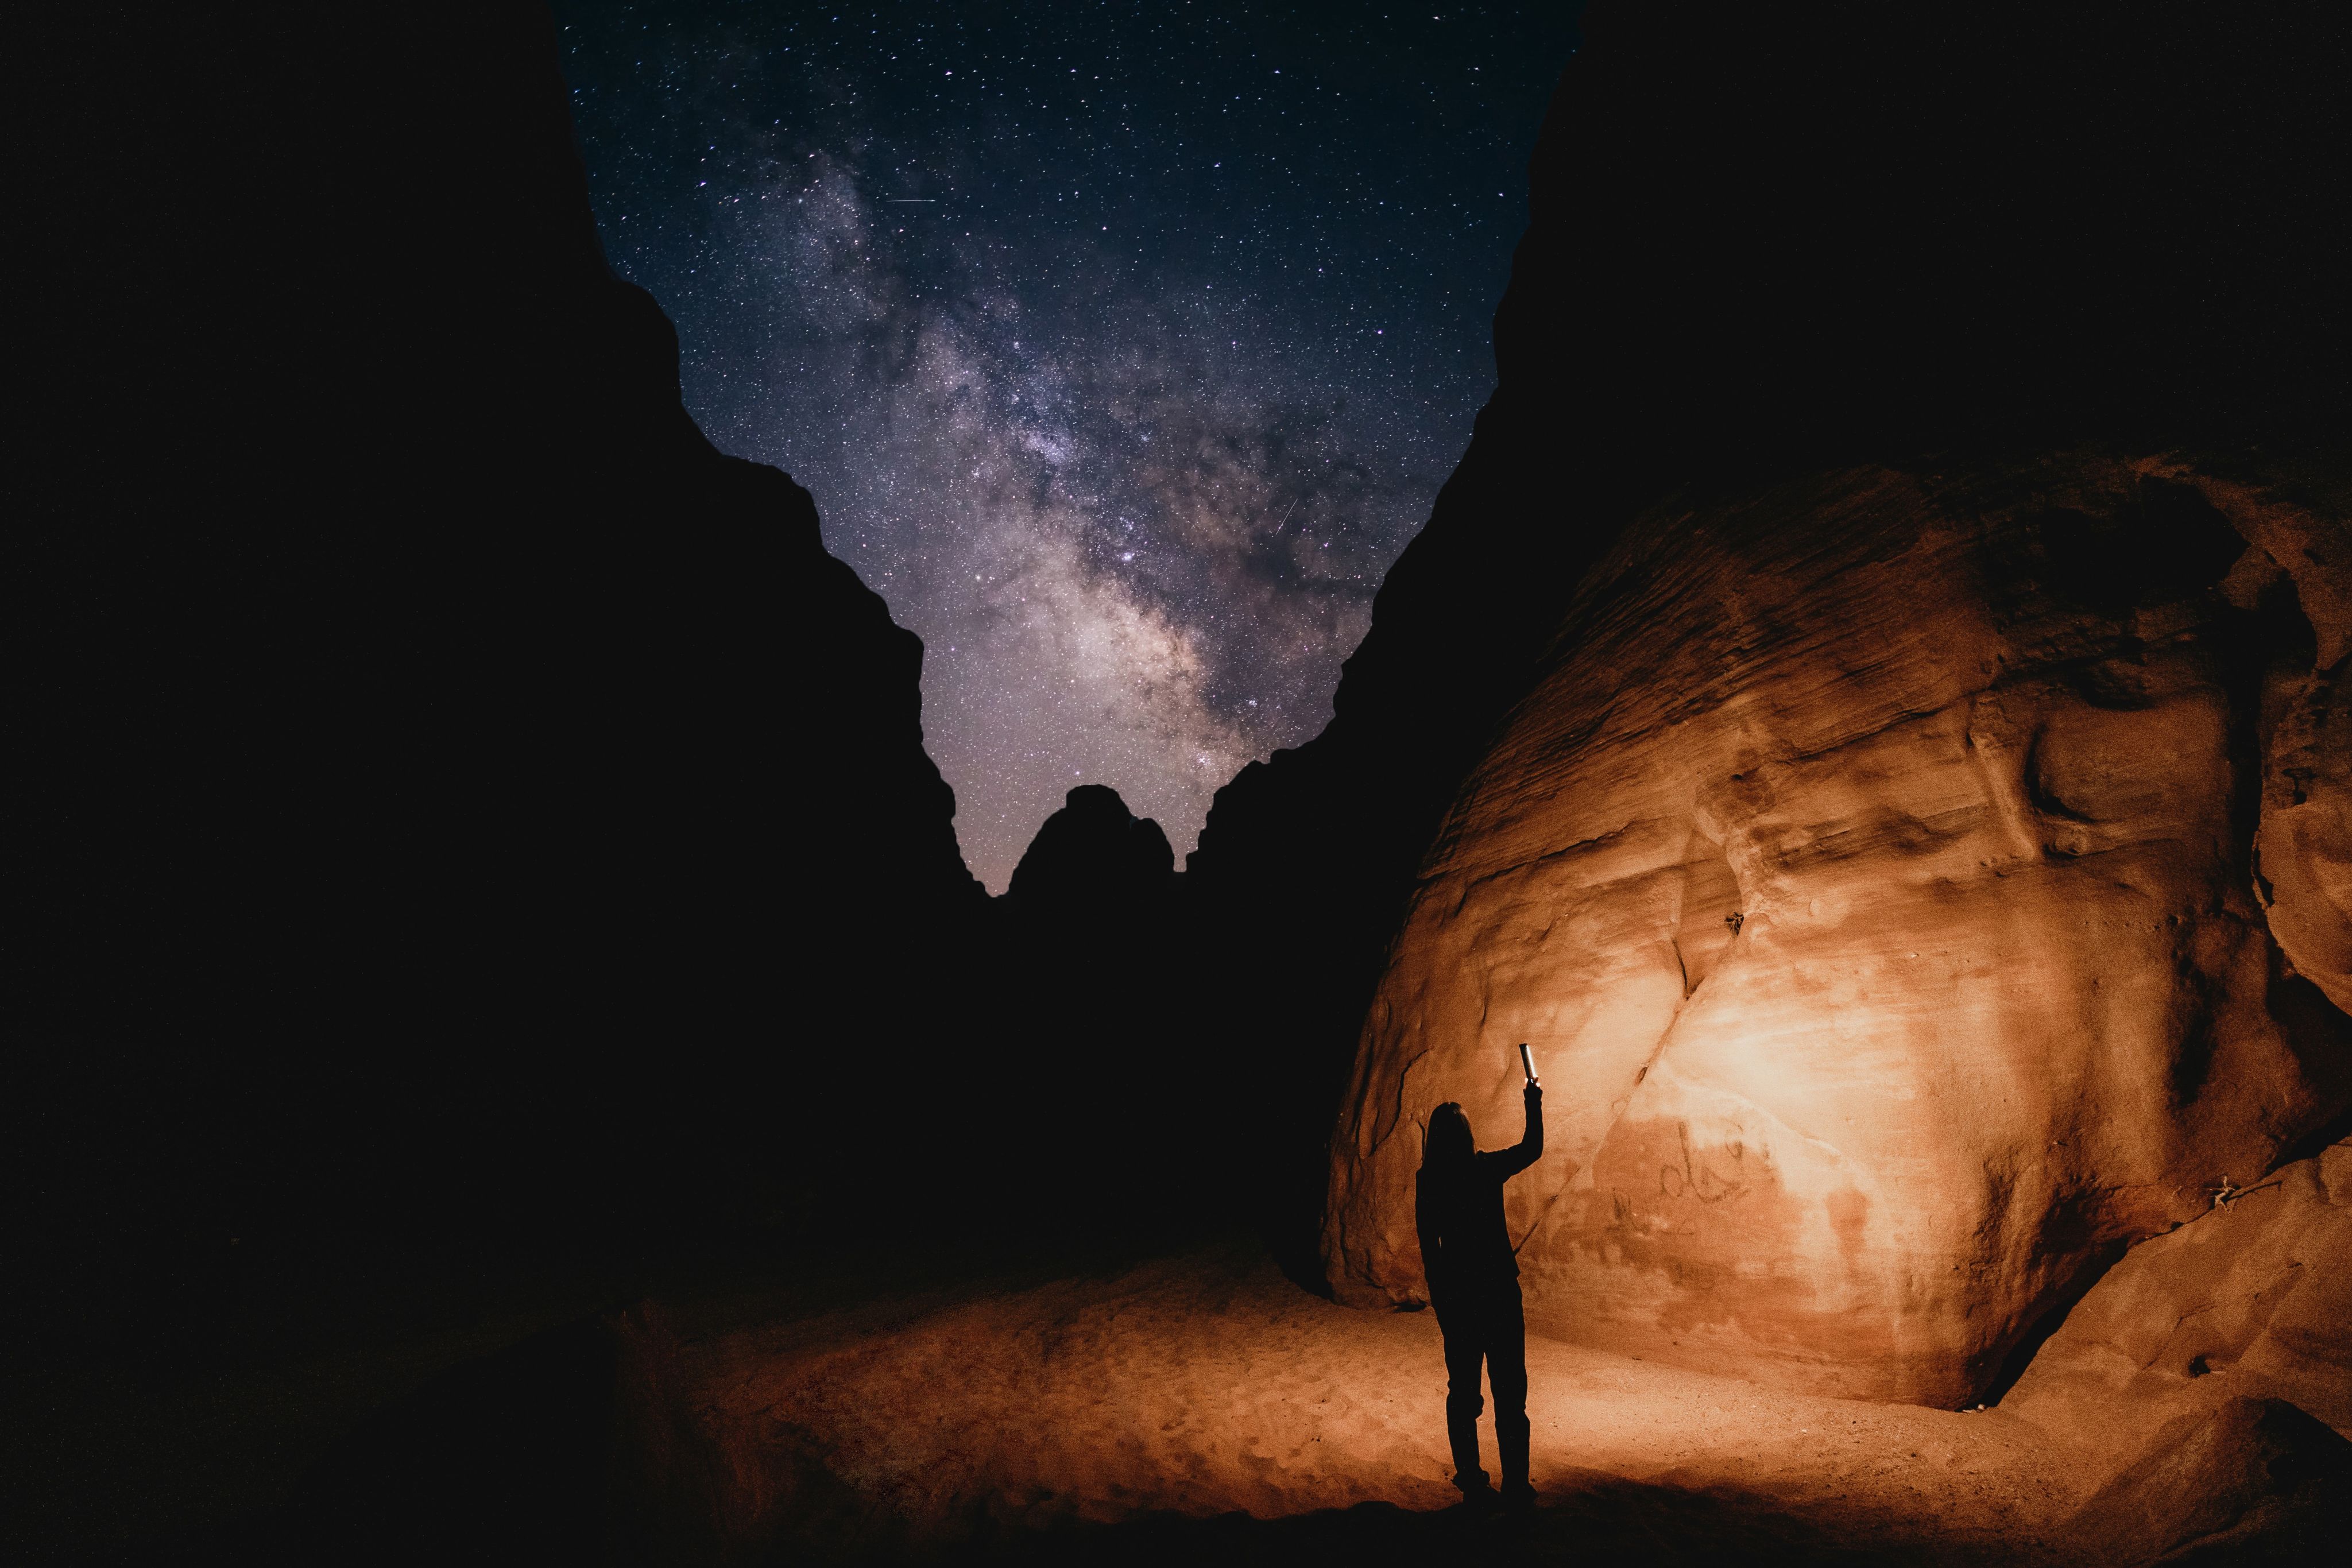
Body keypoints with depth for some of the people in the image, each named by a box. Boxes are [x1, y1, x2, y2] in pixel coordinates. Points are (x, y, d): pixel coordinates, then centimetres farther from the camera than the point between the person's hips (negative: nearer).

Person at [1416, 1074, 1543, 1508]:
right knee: (1509, 1390, 8)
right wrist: (1534, 1103, 17)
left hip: (1454, 1293, 2)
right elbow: (1533, 1148, 6)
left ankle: (1471, 1481, 21)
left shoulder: (1427, 1181, -6)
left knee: (1462, 1387, 14)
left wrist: (1438, 1293, 12)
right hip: (1498, 1289, -2)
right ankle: (1515, 1485, 11)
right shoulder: (1487, 1169, -12)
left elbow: (1428, 1244, 0)